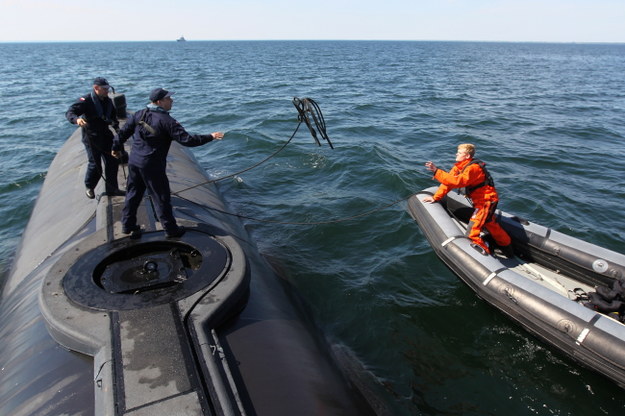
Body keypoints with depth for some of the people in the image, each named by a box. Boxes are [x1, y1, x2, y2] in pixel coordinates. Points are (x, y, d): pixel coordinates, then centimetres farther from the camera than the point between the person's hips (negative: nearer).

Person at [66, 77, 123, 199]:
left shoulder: (108, 101, 6)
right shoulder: (86, 100, -15)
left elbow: (113, 116, 20)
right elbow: (69, 112, -22)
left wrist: (116, 127, 2)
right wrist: (77, 119, -44)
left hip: (106, 136, 7)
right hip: (91, 138, -6)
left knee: (113, 161, 8)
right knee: (95, 165, -2)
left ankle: (112, 188, 22)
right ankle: (89, 188, 24)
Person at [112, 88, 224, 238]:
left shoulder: (140, 114, 5)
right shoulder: (166, 120, -16)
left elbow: (123, 132, 11)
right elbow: (186, 140, -20)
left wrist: (116, 148, 27)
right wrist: (211, 137, -14)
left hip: (134, 161, 7)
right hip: (152, 165, -7)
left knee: (133, 193, 18)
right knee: (161, 197, 4)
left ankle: (128, 225, 29)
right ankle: (170, 229, 14)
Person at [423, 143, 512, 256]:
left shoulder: (472, 168, -25)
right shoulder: (459, 166, 4)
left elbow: (457, 181, -39)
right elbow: (449, 180, 2)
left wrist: (436, 171, -43)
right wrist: (435, 197, -4)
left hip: (486, 202, -11)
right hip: (481, 201, 11)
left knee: (471, 234, -16)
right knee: (491, 225, 29)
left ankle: (485, 253, 0)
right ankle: (507, 248, 50)